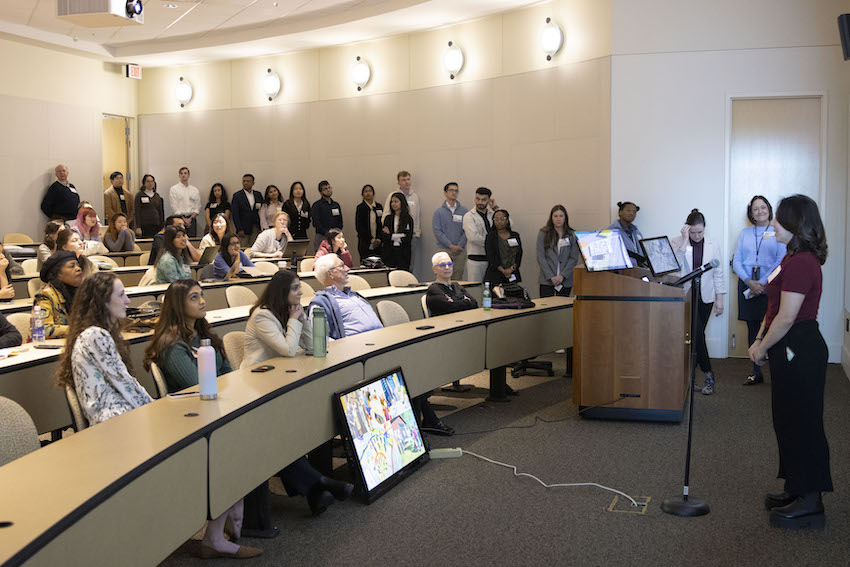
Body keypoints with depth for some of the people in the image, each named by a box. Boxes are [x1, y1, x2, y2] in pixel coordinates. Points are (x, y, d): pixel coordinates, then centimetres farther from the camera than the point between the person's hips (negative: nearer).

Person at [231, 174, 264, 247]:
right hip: (243, 228, -3)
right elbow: (235, 214, -4)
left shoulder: (258, 194, 10)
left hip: (256, 228, 3)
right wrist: (239, 230, -11)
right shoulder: (237, 196, 0)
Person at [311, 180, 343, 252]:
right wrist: (326, 232, -14)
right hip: (322, 237, -5)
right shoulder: (317, 205, 2)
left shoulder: (336, 205, 19)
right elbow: (316, 222, -7)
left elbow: (340, 221, 20)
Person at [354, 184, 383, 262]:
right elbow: (359, 227, -4)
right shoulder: (360, 208, 1)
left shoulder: (379, 207, 11)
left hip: (378, 243, 3)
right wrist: (371, 240, -10)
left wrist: (378, 239, -5)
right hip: (365, 243, -3)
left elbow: (383, 224, 9)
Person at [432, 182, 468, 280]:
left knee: (458, 278, 1)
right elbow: (437, 231, -3)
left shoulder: (464, 211, 8)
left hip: (460, 250, 1)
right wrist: (451, 245, -11)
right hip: (445, 250, -1)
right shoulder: (439, 212, 4)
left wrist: (459, 245, -9)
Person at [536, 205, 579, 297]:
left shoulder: (572, 235, 5)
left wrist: (562, 276, -9)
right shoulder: (543, 233, 3)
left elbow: (574, 258, 1)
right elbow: (541, 257, -1)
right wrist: (551, 277, -9)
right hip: (547, 280, -1)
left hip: (565, 281, 1)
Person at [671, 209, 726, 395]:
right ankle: (708, 375, -7)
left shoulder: (712, 245, 6)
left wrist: (720, 298, 4)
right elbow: (675, 264, -18)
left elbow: (718, 273, 8)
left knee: (695, 335, 5)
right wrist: (684, 240, -18)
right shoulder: (677, 242, -2)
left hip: (705, 297, 3)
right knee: (697, 334, -11)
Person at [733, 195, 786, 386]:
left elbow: (780, 262, -6)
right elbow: (736, 261, 7)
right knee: (752, 329, 7)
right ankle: (756, 373, 15)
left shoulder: (778, 233, 2)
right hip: (747, 286, 4)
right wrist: (750, 282, -8)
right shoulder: (744, 233, 12)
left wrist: (762, 284, -13)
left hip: (770, 286, -4)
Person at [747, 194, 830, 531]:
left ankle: (810, 504, 8)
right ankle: (797, 490, 29)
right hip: (793, 351, 11)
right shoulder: (795, 258, 13)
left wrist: (762, 348, -11)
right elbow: (775, 309, 17)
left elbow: (786, 317, -22)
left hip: (800, 352, -11)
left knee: (802, 424, -2)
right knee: (788, 421, 17)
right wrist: (760, 340, 10)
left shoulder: (801, 264, -21)